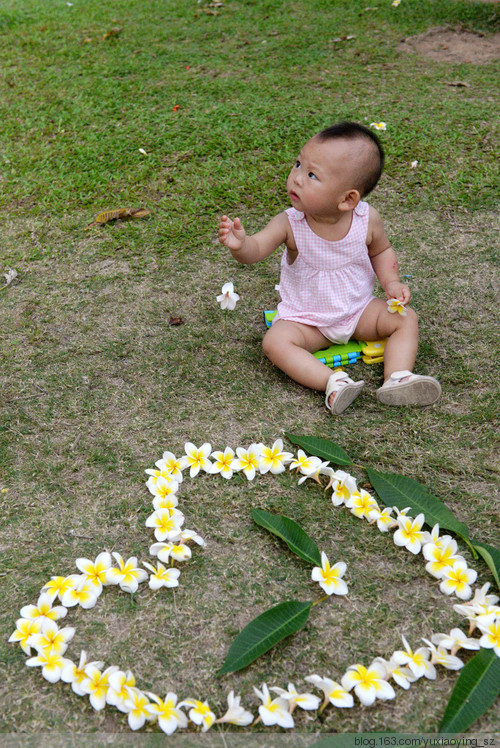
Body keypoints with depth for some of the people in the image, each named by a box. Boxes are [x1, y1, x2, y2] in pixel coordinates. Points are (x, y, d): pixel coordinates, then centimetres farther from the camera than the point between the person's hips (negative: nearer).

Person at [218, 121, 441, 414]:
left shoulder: (368, 219, -15)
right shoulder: (290, 224, -20)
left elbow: (381, 250, 5)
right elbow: (256, 250, -28)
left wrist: (391, 282, -10)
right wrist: (240, 244, -51)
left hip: (359, 309, 2)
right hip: (306, 320, -2)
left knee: (406, 318, -13)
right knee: (275, 341, -27)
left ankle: (397, 378, -21)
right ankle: (333, 382, -34)